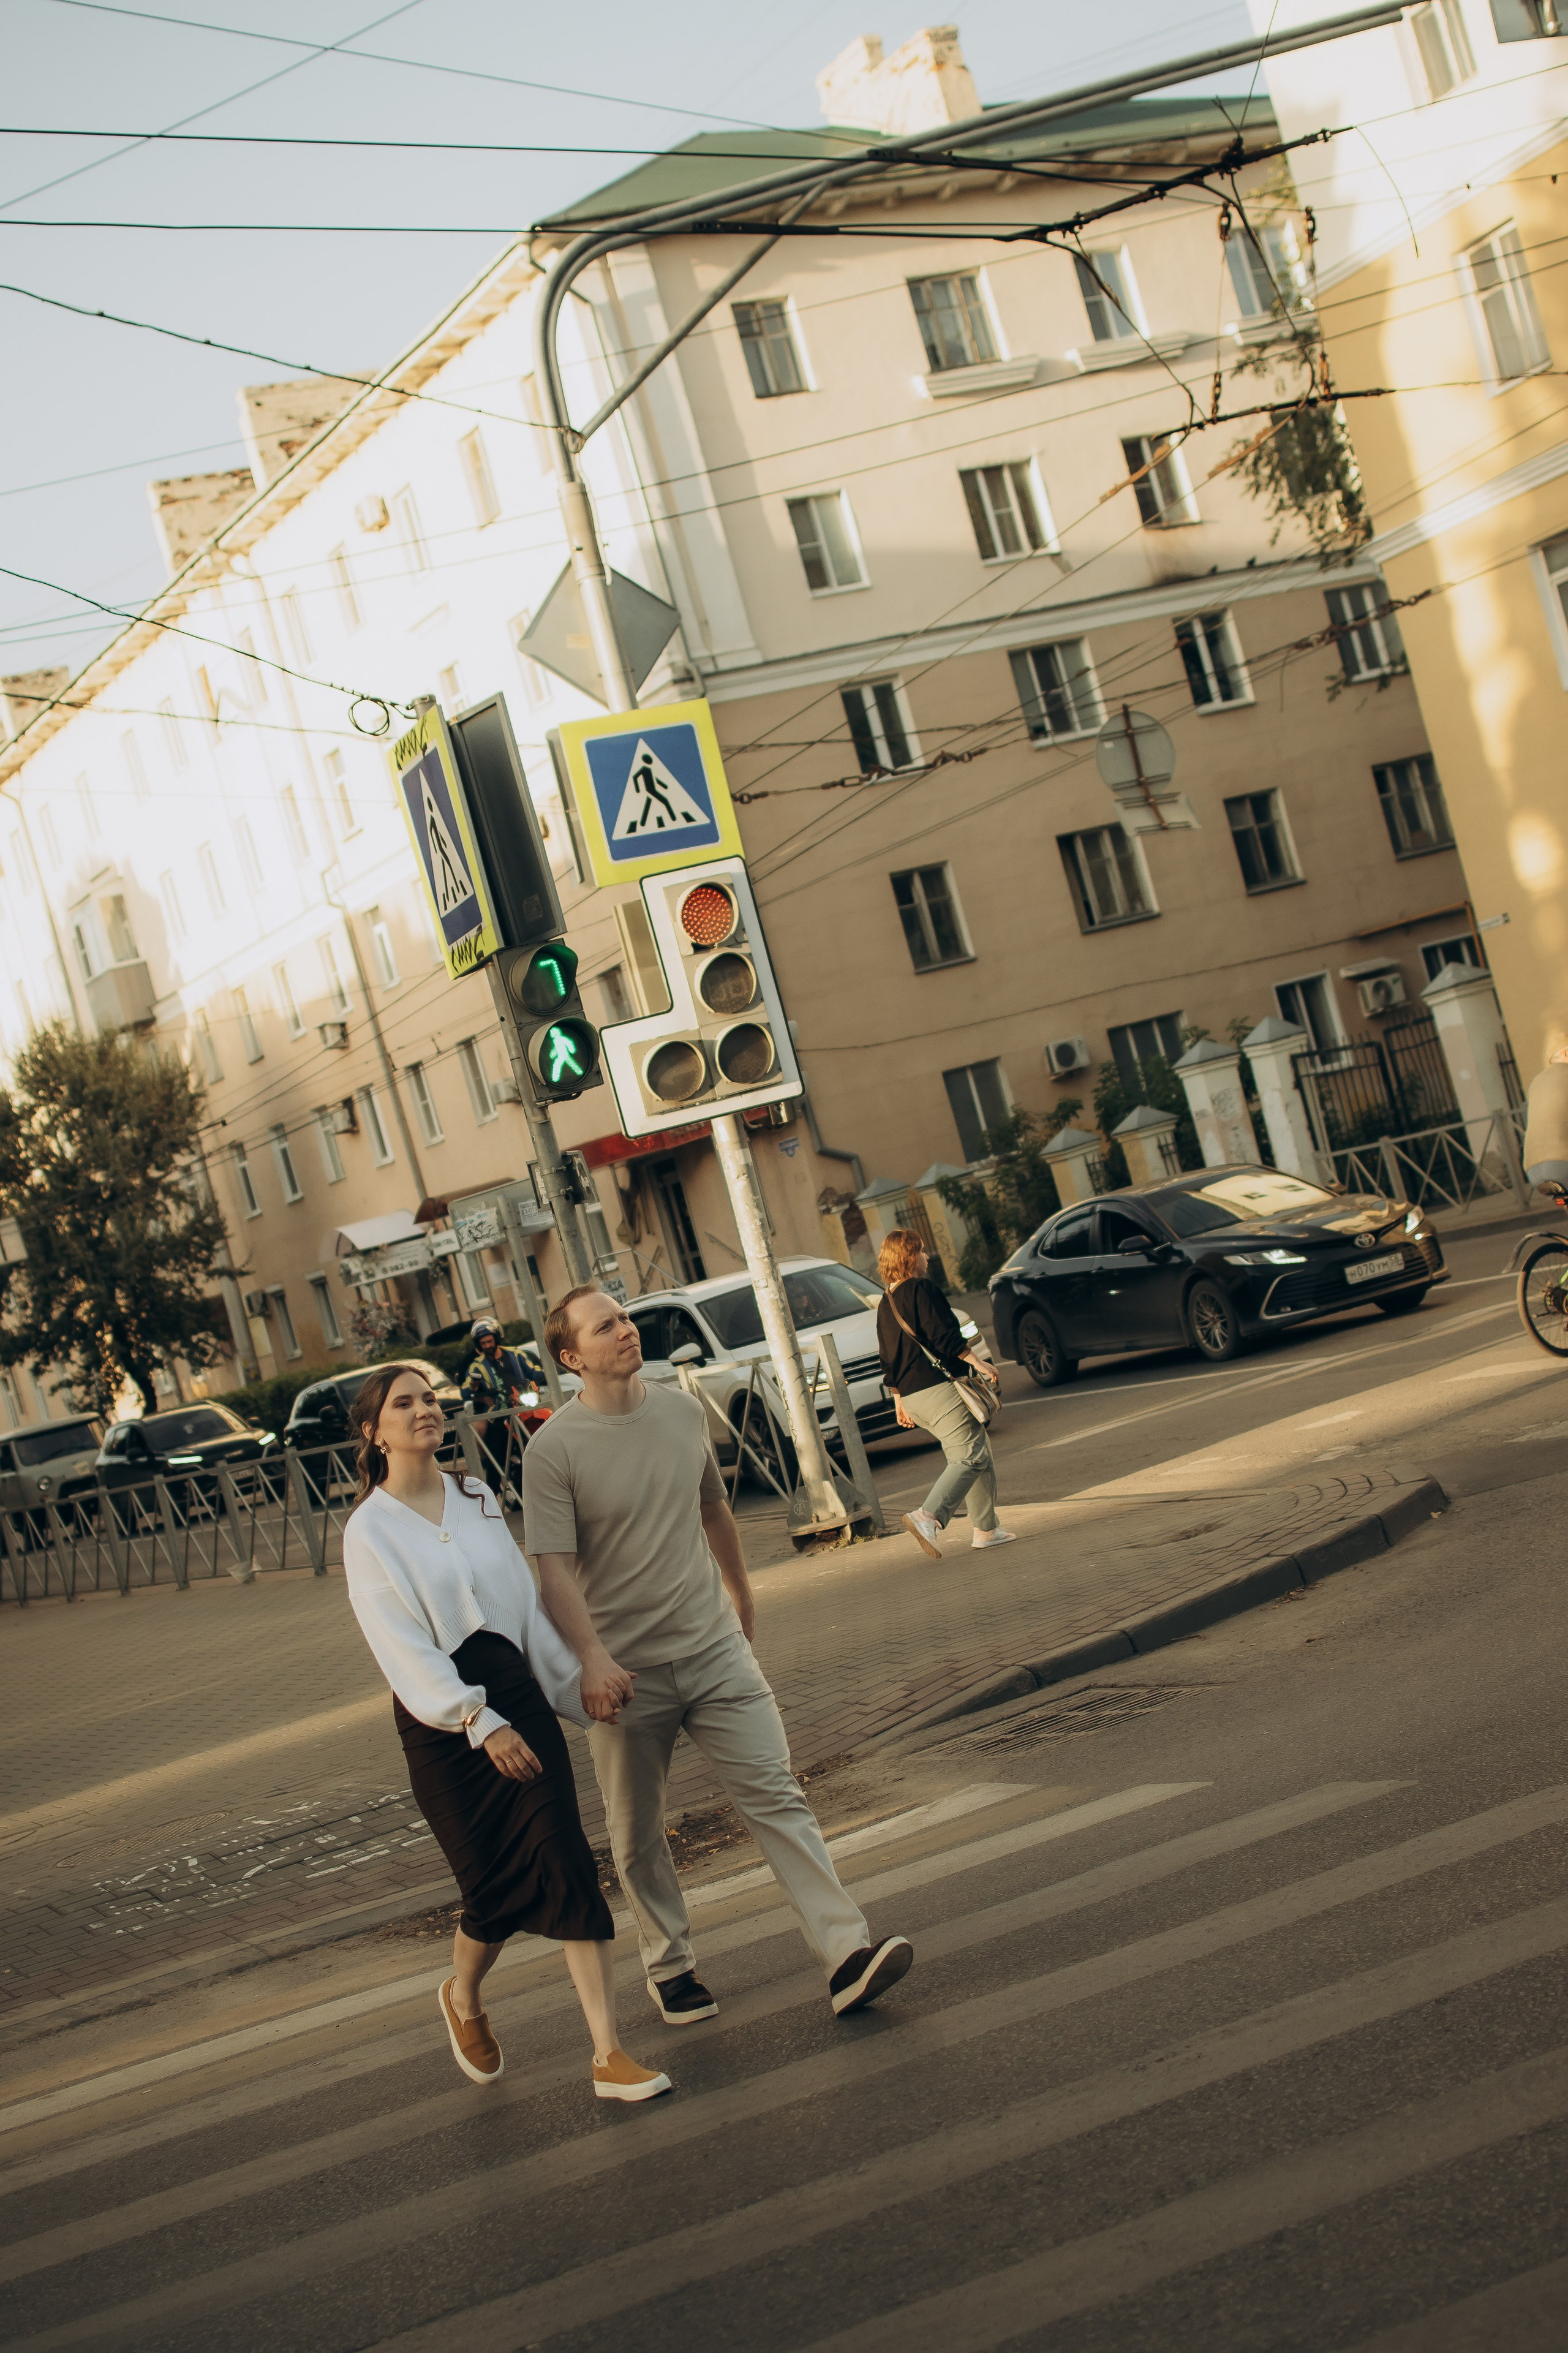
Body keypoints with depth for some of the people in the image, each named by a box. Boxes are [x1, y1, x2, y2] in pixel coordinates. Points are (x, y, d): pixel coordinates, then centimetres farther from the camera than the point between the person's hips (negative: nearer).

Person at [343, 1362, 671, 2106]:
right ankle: (462, 1998, 35)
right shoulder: (368, 1530, -5)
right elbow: (403, 1648, -13)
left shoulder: (478, 1499, 11)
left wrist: (578, 1674, 4)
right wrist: (479, 1723, -23)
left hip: (518, 1695, 3)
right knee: (496, 1888, 1)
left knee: (564, 1865, -8)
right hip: (440, 1721, -3)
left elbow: (526, 1601, 12)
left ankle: (609, 2057, -7)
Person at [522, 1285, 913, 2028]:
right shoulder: (553, 1453, -12)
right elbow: (554, 1569, -17)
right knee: (637, 1834, 10)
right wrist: (592, 1657, -29)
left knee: (775, 1795, -6)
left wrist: (740, 1594, 29)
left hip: (714, 1649, 3)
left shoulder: (684, 1412, 4)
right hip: (625, 1672, -3)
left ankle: (847, 1953, -9)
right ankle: (669, 1965, 29)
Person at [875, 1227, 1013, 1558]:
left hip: (912, 1395, 9)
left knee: (982, 1455, 15)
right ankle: (928, 1517, -28)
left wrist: (899, 1400, 25)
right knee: (969, 1457, -12)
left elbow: (890, 1360, 20)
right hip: (938, 1387, -9)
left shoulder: (886, 1304, 18)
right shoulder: (921, 1289, -7)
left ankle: (986, 1529, 14)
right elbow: (945, 1335, -16)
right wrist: (977, 1363, -12)